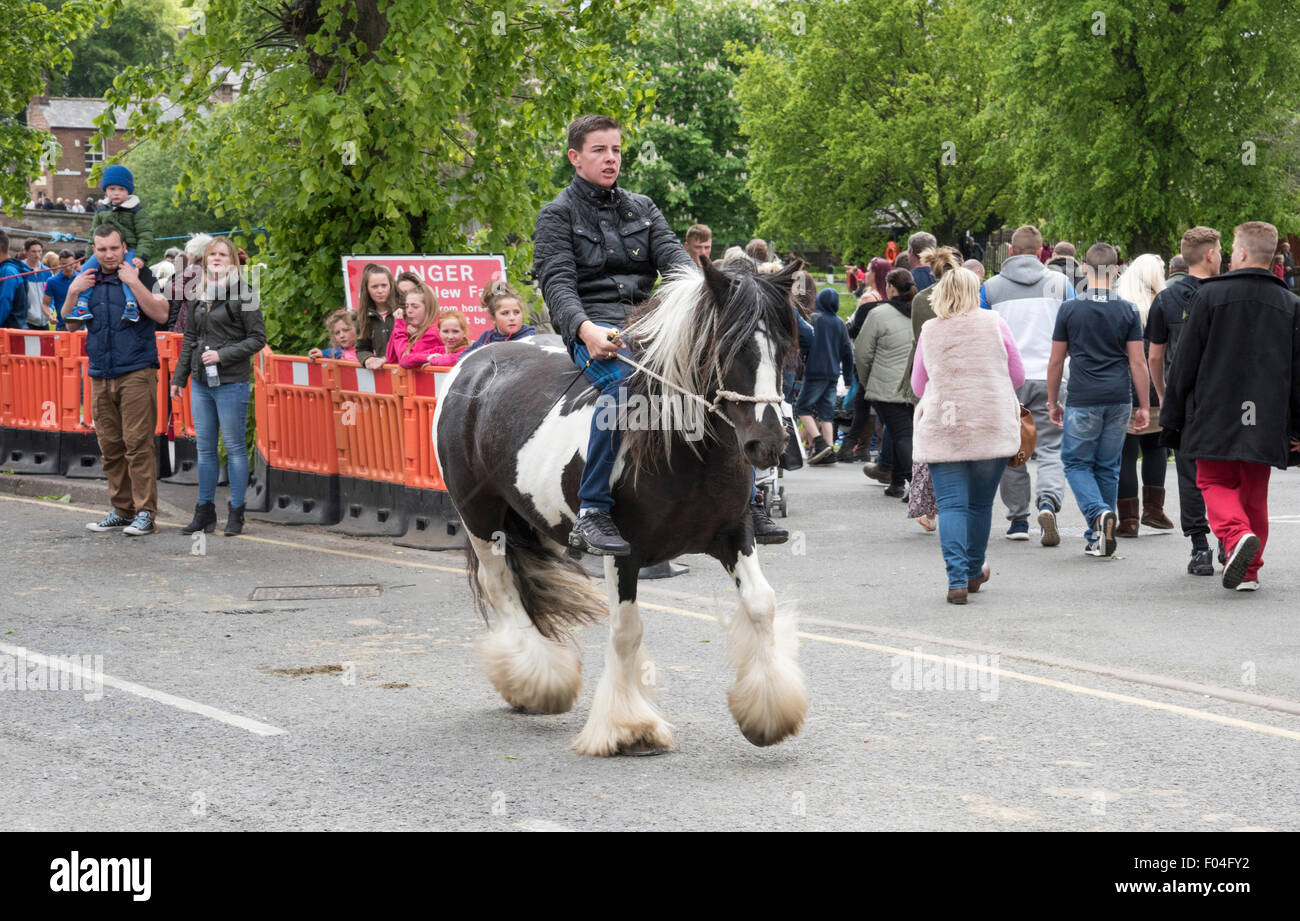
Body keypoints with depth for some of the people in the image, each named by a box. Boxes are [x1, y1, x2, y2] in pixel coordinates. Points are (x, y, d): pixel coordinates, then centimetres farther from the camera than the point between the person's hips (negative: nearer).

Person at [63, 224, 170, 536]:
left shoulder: (140, 275, 0)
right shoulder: (87, 280, 14)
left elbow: (161, 314, -12)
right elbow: (71, 324, 15)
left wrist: (134, 283, -17)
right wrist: (74, 292, 0)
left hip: (136, 372, -5)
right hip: (101, 376, 5)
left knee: (138, 443, -10)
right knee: (110, 447, 7)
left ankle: (145, 513, -8)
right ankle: (122, 510, 15)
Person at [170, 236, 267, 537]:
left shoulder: (243, 293, -6)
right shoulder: (199, 295, 12)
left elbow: (257, 338, -8)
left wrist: (222, 355, -16)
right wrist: (179, 377, 17)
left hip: (231, 382, -6)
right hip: (201, 382, 6)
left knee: (234, 447, 0)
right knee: (205, 447, 9)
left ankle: (236, 513, 7)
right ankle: (205, 512, 16)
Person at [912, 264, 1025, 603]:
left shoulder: (929, 331, 3)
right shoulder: (994, 324, 0)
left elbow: (918, 385, 13)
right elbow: (1018, 376, 8)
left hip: (941, 430, 0)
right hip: (993, 428, 0)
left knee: (951, 504, -3)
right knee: (980, 503, 14)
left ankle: (957, 579, -15)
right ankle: (974, 571, 29)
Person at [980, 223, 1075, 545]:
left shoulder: (990, 288, 5)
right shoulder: (1060, 283, 4)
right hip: (1049, 377, 0)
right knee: (1050, 449, 2)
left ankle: (1018, 518, 14)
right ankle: (1048, 502, -22)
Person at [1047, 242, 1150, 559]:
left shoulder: (1070, 309, -2)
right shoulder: (1127, 311, 1)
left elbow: (1056, 361, 2)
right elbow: (1138, 362, 1)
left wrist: (1052, 402, 13)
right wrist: (1144, 406, 7)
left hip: (1082, 401, -2)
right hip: (1118, 401, 2)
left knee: (1077, 464, 7)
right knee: (1108, 467, 11)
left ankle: (1099, 513, -19)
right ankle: (1098, 537, 15)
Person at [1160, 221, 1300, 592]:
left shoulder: (1210, 295, -4)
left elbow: (1186, 362, -2)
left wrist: (1174, 415, 5)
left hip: (1216, 415, -3)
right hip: (1266, 422, 3)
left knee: (1215, 482, 6)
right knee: (1254, 492, 13)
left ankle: (1237, 534, -23)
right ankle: (1249, 570, 12)